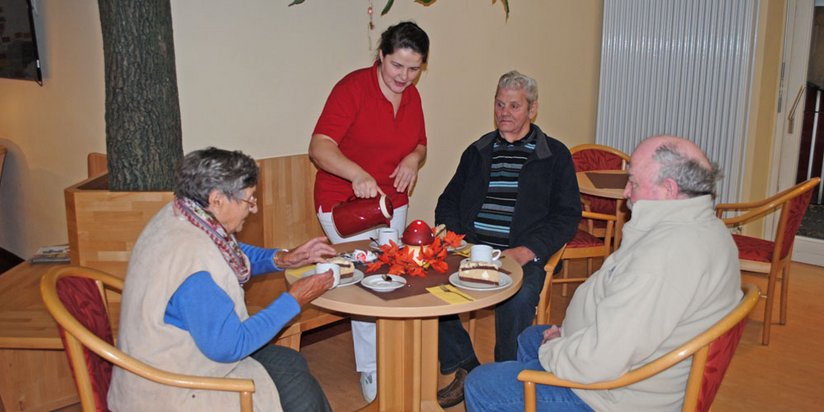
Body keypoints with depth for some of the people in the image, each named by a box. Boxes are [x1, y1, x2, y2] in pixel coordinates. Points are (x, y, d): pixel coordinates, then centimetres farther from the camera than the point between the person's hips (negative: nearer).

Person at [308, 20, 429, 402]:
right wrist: (358, 175, -43)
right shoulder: (353, 87, -17)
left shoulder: (412, 96, 4)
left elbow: (420, 145, 17)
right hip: (344, 203, -6)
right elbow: (319, 147, -26)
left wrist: (413, 159, -8)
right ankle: (372, 373, 9)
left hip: (392, 203, 7)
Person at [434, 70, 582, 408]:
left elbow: (566, 216, 1)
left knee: (518, 298, -35)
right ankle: (466, 368, -5)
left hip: (524, 257, -3)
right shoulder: (477, 151, 20)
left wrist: (525, 252, -13)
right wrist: (453, 238, -1)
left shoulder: (555, 155, 9)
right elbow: (448, 202, 21)